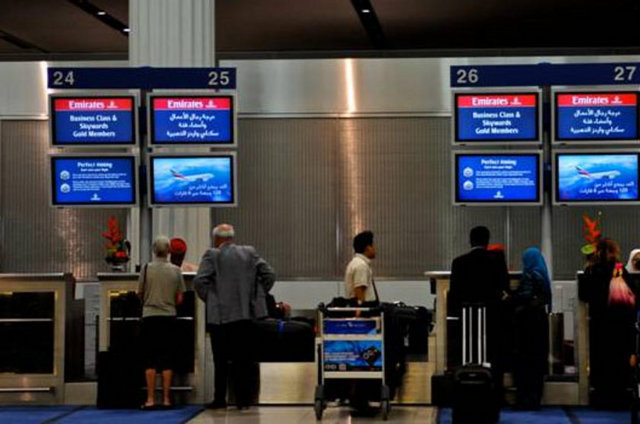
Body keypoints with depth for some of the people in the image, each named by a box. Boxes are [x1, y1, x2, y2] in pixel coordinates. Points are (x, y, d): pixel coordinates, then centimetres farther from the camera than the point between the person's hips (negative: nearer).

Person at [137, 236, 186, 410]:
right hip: (169, 317, 1)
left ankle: (150, 399, -1)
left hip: (150, 316, -1)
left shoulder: (147, 268, -4)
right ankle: (166, 399, 5)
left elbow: (140, 294, 3)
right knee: (167, 360, 5)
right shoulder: (175, 270, 1)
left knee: (150, 360, 2)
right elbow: (179, 299, 4)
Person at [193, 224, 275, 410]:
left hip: (220, 314, -3)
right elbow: (269, 274, 4)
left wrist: (208, 299, 0)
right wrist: (256, 296, 11)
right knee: (243, 359, 8)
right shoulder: (250, 252, 8)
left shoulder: (212, 255, -4)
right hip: (246, 313, 3)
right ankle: (243, 399, 7)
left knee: (221, 360, 4)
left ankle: (220, 399, 7)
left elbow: (199, 281, -14)